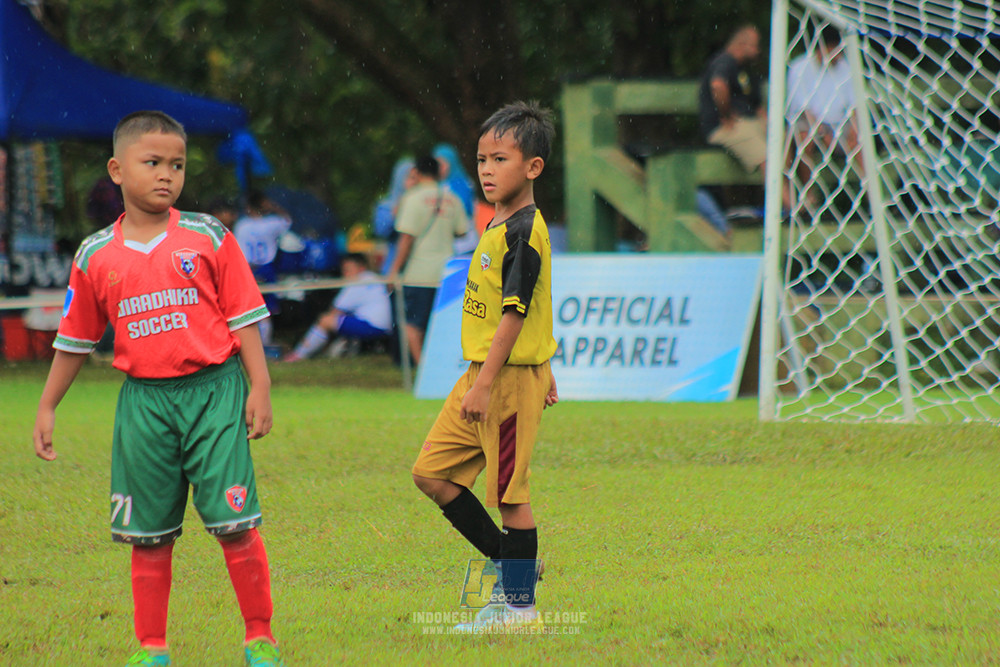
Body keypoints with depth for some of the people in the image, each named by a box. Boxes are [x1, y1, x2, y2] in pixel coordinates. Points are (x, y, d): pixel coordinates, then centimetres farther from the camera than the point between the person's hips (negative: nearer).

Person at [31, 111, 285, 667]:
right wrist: (47, 408, 17)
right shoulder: (97, 256, 5)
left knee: (234, 523, -5)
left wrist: (260, 387, -4)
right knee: (149, 533, 7)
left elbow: (244, 315, 2)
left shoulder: (208, 238, 0)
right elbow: (75, 340, 15)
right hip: (144, 401, 2)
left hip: (213, 391, -2)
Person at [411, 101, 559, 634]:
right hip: (481, 373, 10)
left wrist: (485, 385, -24)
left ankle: (520, 605, 5)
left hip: (510, 378, -10)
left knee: (508, 492, -3)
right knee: (432, 473, 9)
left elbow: (514, 313, -21)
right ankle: (507, 563, 19)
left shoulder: (523, 233, -15)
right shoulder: (500, 227, 14)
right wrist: (542, 372, 28)